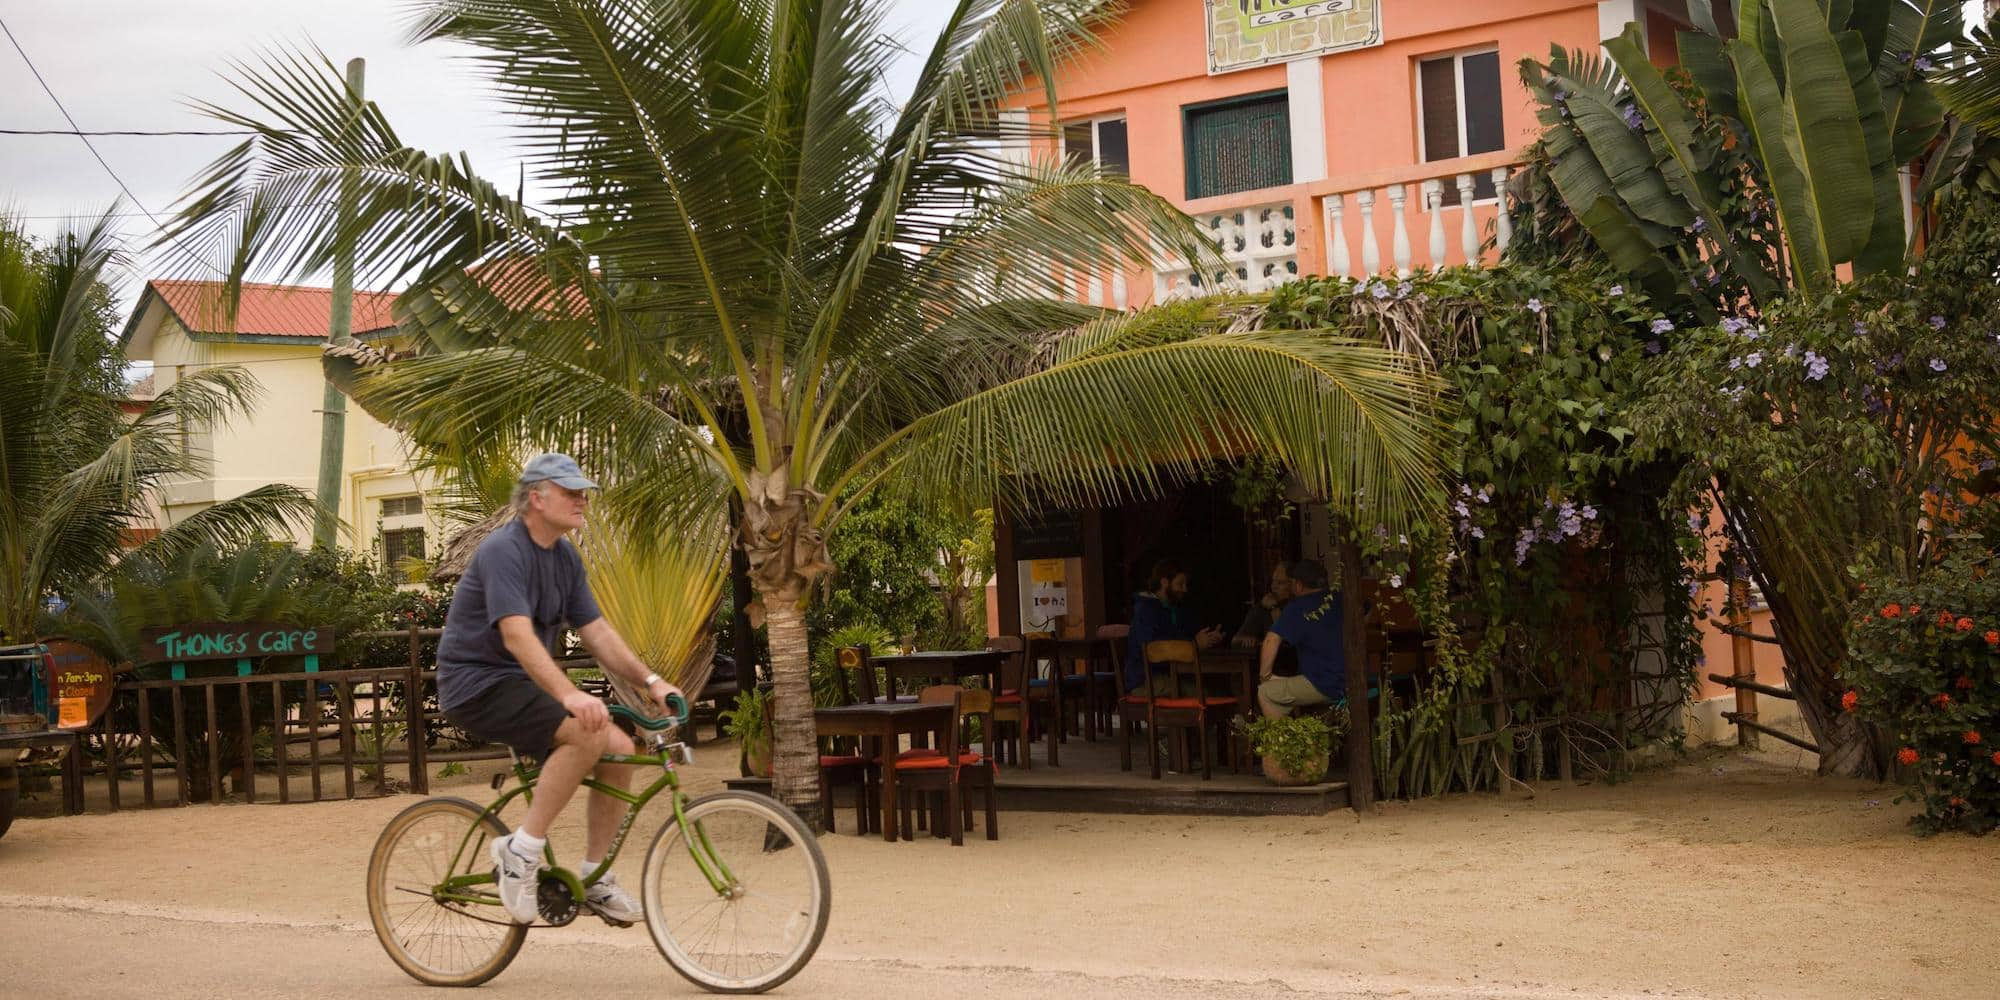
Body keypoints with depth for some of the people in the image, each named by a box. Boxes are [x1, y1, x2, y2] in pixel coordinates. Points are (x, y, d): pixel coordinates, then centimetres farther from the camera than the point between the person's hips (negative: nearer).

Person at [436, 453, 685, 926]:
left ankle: (595, 878, 5)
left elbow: (596, 631, 9)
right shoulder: (504, 550, -18)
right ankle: (521, 850, -17)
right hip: (477, 685, -9)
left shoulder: (565, 557, 9)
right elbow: (517, 635, -31)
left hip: (519, 682, 9)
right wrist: (569, 695, -43)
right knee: (588, 734, -29)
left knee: (620, 748, -6)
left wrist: (650, 682, -3)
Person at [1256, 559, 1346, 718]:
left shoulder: (1297, 608, -10)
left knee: (1264, 692, 4)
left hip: (1325, 688, -8)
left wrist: (1264, 676, -8)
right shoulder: (1339, 598, 6)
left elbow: (1272, 639, -20)